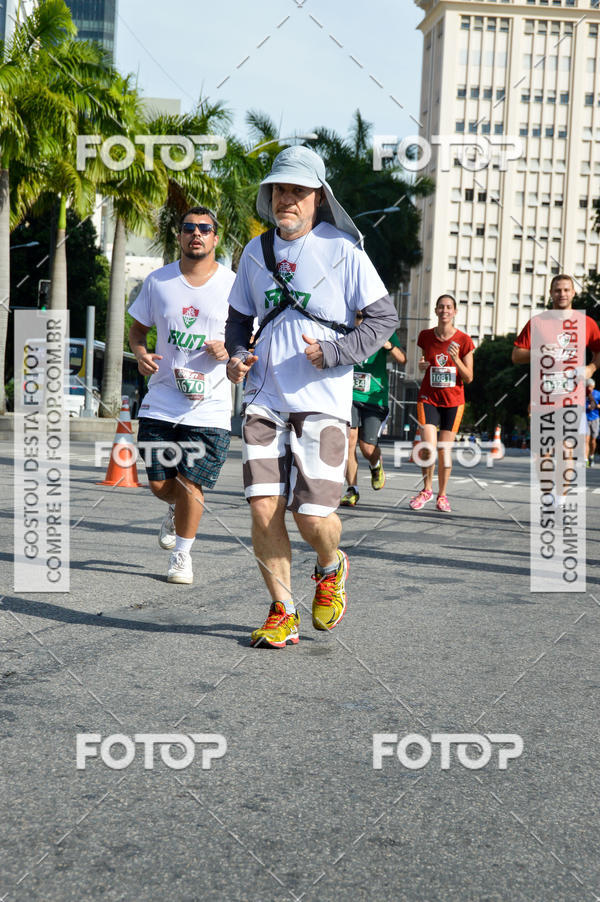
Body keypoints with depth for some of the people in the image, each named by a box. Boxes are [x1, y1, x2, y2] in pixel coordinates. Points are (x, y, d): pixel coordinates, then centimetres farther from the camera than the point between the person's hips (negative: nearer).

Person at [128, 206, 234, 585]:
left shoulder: (234, 285, -1)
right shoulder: (158, 281, 5)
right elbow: (138, 328, 16)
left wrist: (229, 351, -14)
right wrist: (140, 352, -5)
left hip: (210, 407, -2)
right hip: (162, 401, 2)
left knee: (191, 485, -6)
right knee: (160, 485, 5)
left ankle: (182, 555, 17)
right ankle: (178, 510, 42)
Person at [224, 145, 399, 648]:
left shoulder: (344, 251, -2)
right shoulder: (256, 252, 11)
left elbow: (385, 319, -1)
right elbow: (240, 317, 23)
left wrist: (333, 352, -13)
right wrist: (237, 356, 3)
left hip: (323, 400, -4)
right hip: (265, 399, 4)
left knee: (313, 512, -10)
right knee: (264, 507, -5)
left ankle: (332, 568, 26)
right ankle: (282, 613, 10)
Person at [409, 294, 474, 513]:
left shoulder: (463, 340, -5)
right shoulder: (425, 336, 1)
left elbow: (469, 378, -3)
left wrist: (456, 360, -19)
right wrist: (421, 366, -6)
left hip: (453, 400, -1)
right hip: (428, 398, 1)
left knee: (445, 450, 1)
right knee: (428, 447, -13)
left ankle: (442, 495, 18)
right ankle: (427, 489, 10)